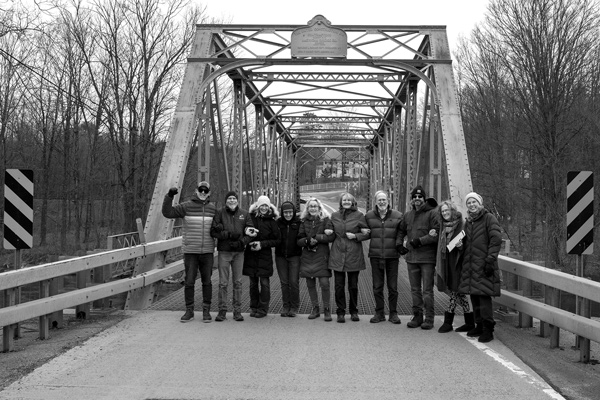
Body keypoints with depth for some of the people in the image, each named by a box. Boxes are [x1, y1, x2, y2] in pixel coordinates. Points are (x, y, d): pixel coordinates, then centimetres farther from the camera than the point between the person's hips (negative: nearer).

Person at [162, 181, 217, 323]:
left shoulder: (213, 209, 6)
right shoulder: (186, 206, -2)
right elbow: (167, 212, -10)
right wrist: (169, 196, -20)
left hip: (207, 252, 2)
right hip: (190, 251, -2)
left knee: (207, 282, 5)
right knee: (189, 282, 1)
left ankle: (206, 311, 14)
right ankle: (189, 311, 11)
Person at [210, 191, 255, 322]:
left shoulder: (244, 214, 6)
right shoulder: (220, 213, 0)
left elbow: (251, 232, 3)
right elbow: (213, 231, -7)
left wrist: (241, 242, -14)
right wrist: (229, 234, -17)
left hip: (238, 252, 2)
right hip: (223, 252, -2)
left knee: (237, 282, 6)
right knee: (223, 283, 1)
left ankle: (237, 311, 12)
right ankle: (222, 310, 7)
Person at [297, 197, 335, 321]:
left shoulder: (326, 220, 1)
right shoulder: (304, 222, 10)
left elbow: (331, 237, -8)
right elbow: (299, 240, 7)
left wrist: (316, 237, -16)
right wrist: (308, 241, -13)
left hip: (322, 256, -4)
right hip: (307, 256, 4)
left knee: (324, 283, -11)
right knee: (310, 284, 7)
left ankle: (326, 309, 2)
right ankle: (315, 309, 21)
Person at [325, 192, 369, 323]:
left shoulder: (359, 215, 1)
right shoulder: (334, 216, 9)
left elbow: (367, 234, 2)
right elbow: (331, 235, 17)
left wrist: (355, 236, -13)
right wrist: (329, 232, -5)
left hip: (354, 255, -2)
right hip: (338, 255, 2)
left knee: (353, 285, 6)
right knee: (339, 285, 1)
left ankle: (354, 311, 19)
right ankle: (340, 312, 10)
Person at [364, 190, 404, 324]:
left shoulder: (397, 216, 1)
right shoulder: (369, 216, 5)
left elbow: (400, 232, 4)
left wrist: (399, 244, -9)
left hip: (392, 255, -1)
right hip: (375, 255, 1)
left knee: (393, 287, 4)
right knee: (377, 287, 7)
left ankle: (393, 313, 15)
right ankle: (379, 313, 17)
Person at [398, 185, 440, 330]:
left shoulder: (431, 214, -7)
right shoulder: (408, 215, 13)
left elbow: (437, 234, -14)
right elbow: (401, 230, 29)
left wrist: (420, 240, -17)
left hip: (427, 257, -6)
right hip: (411, 257, 6)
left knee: (427, 290, -2)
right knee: (415, 290, 11)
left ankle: (429, 319, 5)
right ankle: (417, 317, 19)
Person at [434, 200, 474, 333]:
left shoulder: (460, 224, -7)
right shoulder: (443, 227, 14)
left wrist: (461, 245, -25)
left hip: (456, 262, -7)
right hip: (446, 262, 7)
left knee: (455, 291, -3)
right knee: (458, 293, 9)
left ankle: (448, 321, 2)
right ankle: (470, 323, 13)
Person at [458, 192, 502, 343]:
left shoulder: (489, 218, -5)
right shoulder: (468, 222, 18)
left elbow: (496, 239, -12)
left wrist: (490, 260, -17)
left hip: (483, 266, -7)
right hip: (470, 265, 7)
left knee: (484, 296, -10)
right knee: (474, 296, 10)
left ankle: (488, 329, -5)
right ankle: (479, 326, 21)